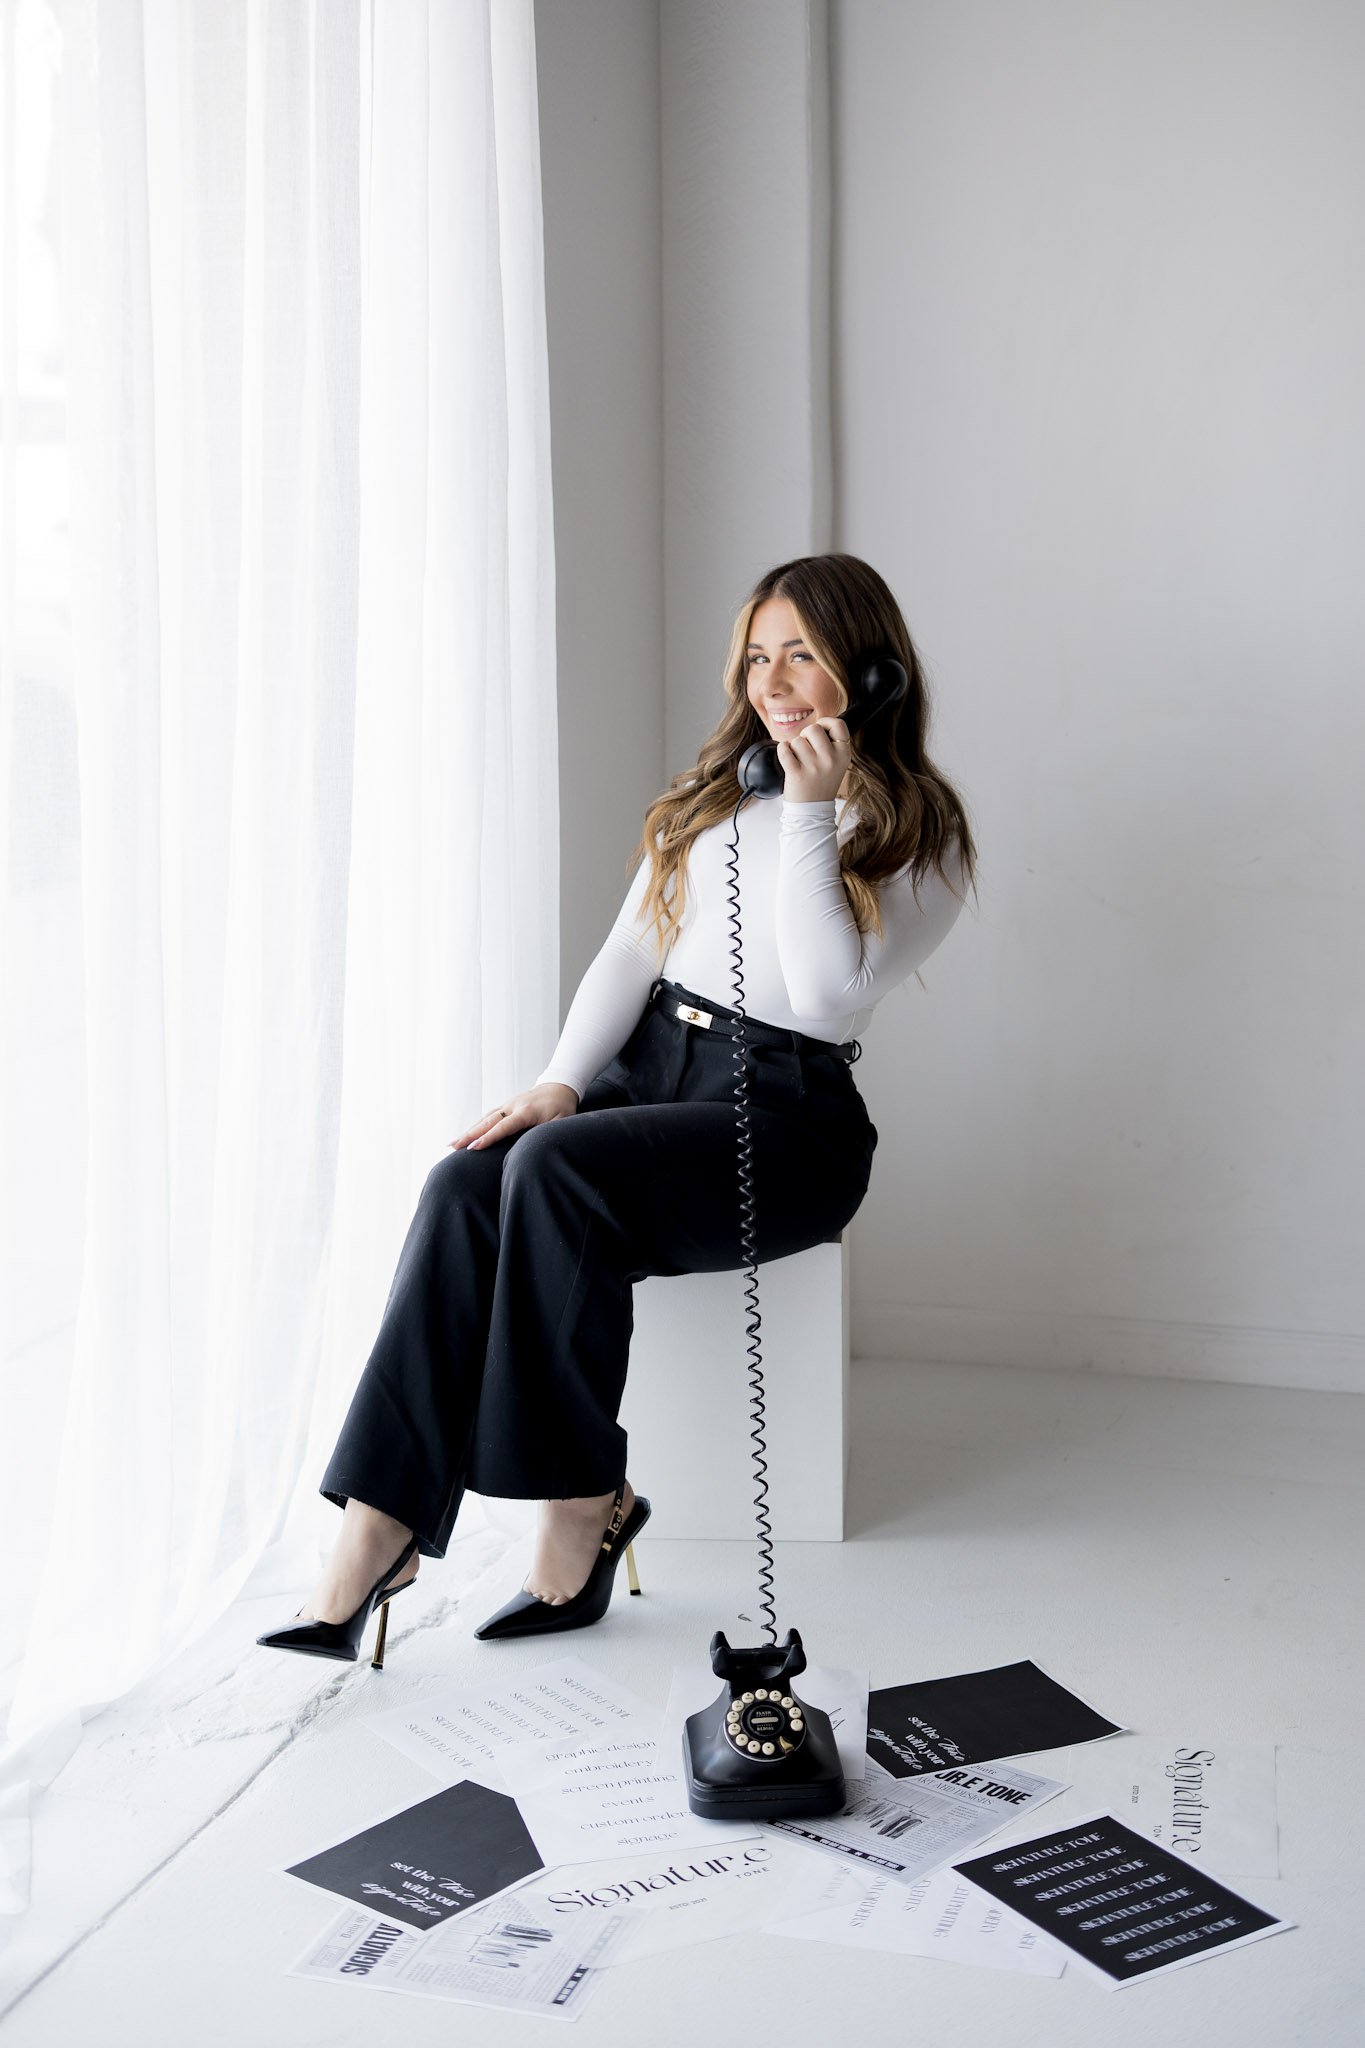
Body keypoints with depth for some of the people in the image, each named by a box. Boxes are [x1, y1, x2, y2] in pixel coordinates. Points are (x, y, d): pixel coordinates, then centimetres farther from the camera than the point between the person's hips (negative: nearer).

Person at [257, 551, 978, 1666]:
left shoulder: (922, 838, 0)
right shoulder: (715, 793, 17)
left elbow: (827, 993, -15)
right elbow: (630, 952, 11)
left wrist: (809, 812, -15)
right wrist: (562, 1081, -4)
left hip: (785, 1112, -5)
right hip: (650, 1069, 5)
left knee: (557, 1169, -33)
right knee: (466, 1185, -26)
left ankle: (584, 1501, -19)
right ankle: (375, 1534, -29)